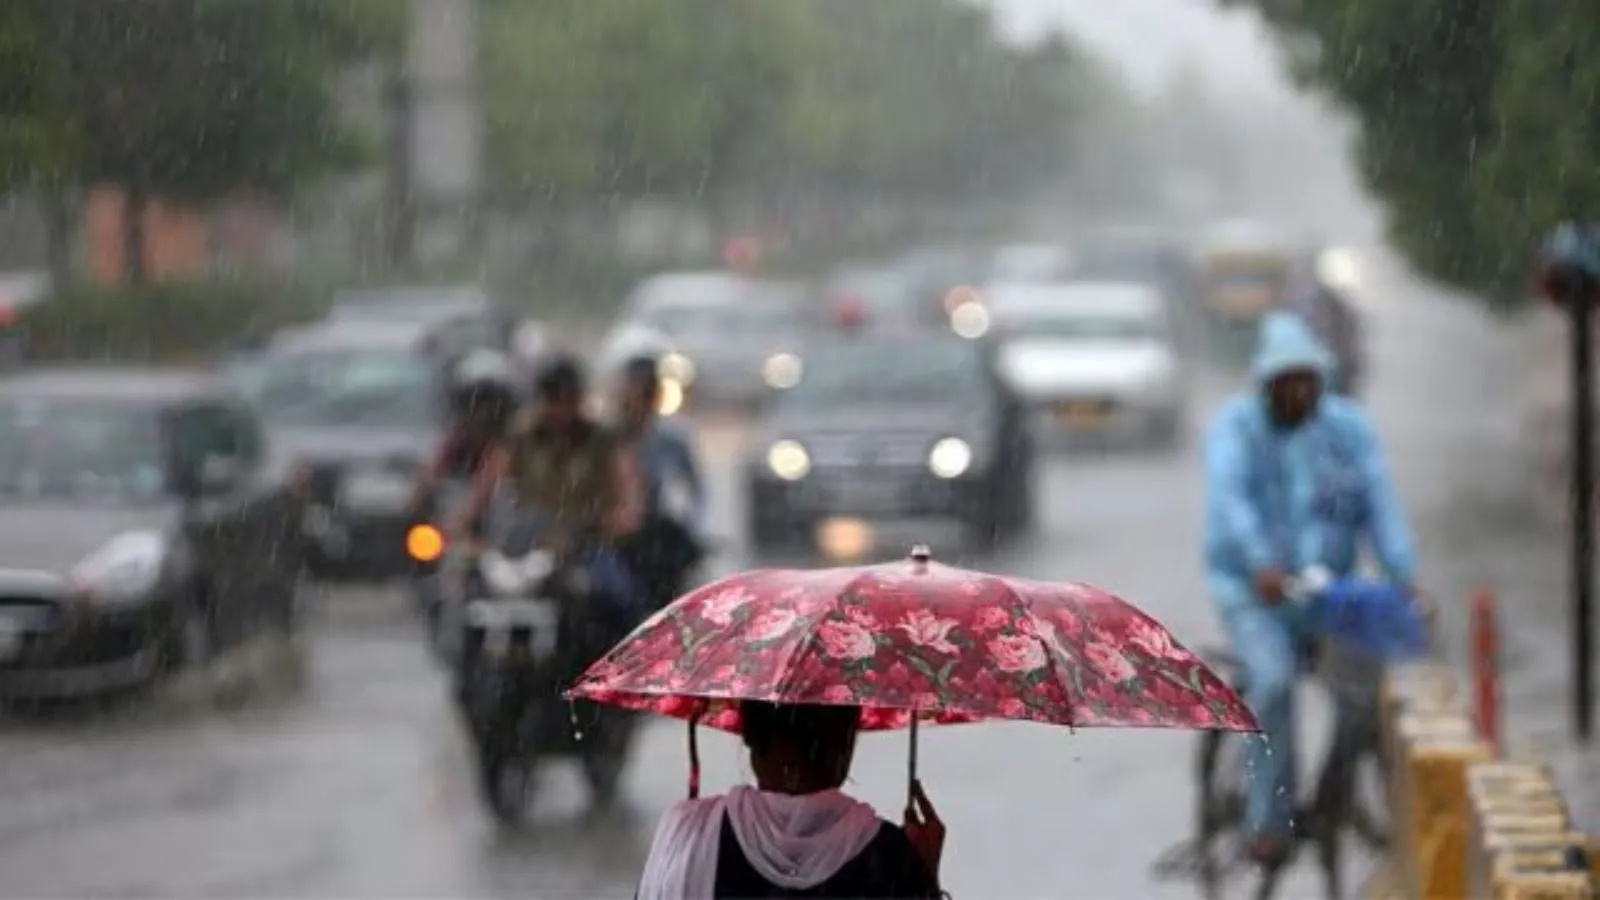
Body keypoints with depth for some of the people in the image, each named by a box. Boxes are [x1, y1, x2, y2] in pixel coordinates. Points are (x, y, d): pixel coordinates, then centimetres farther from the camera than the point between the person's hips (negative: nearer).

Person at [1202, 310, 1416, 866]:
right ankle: (1269, 820, -19)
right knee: (1273, 679, -28)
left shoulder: (1349, 429, 4)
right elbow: (1229, 498, -21)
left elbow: (1380, 507, -6)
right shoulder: (1236, 426, -5)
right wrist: (1262, 565, -39)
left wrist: (1407, 581, -21)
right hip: (1252, 590, -3)